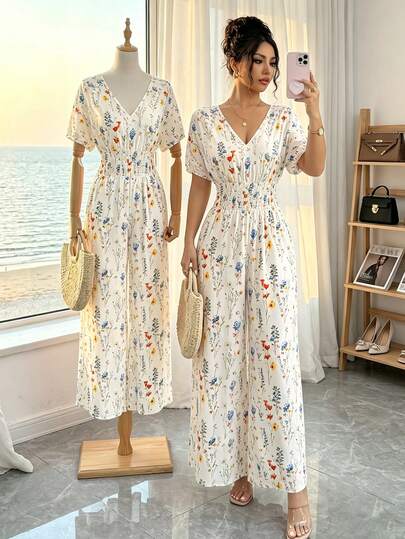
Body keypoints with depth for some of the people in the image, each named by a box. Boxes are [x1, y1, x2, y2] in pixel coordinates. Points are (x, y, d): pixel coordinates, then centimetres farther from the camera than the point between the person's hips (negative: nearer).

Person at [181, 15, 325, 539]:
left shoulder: (283, 119, 5)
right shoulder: (205, 120, 4)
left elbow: (315, 167, -9)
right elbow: (199, 186, 6)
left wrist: (314, 116, -20)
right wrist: (189, 243, 0)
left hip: (271, 243, 0)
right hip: (222, 242, 0)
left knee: (276, 354, -4)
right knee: (222, 352, 4)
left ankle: (294, 483, 5)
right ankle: (238, 464, 22)